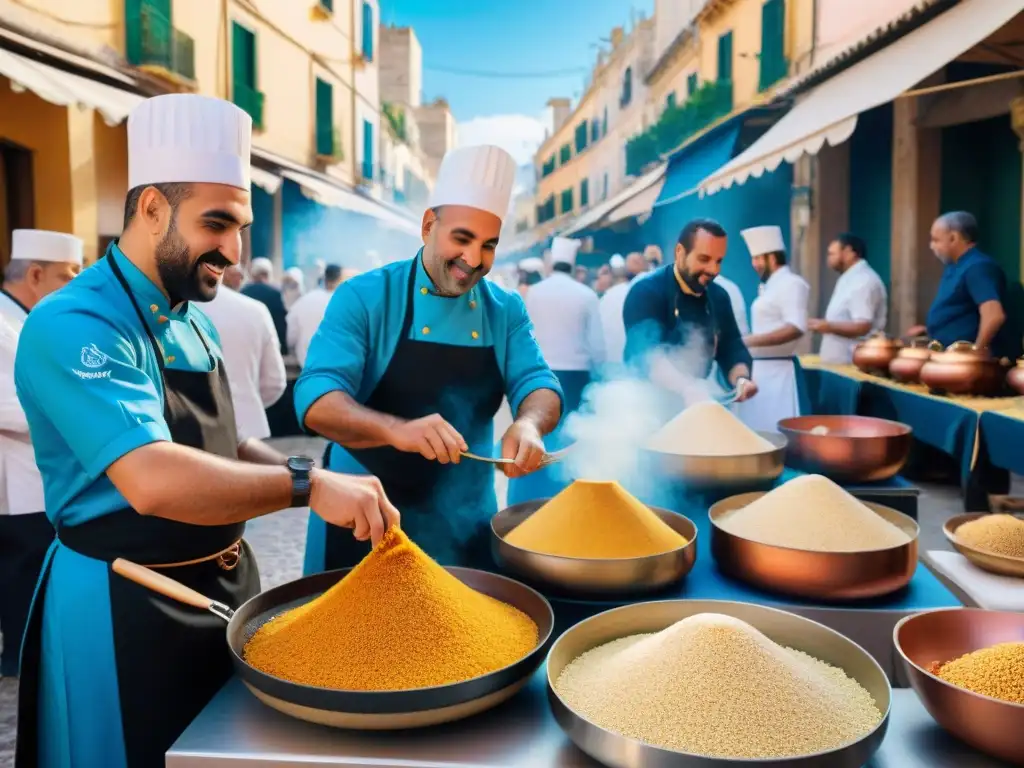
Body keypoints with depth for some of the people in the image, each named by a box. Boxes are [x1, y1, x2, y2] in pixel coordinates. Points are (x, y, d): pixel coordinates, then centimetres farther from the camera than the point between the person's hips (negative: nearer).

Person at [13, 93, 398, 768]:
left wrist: (315, 476, -1)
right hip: (126, 607, -8)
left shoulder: (194, 322, 6)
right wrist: (305, 483, -33)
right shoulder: (74, 326, -22)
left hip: (225, 585, 8)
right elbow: (153, 481, -35)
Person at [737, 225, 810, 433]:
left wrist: (750, 341, -23)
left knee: (777, 430, -7)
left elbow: (795, 329, -22)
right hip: (760, 369, 9)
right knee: (758, 430, 11)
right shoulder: (770, 287, 17)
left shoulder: (791, 284, -11)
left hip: (777, 370, -9)